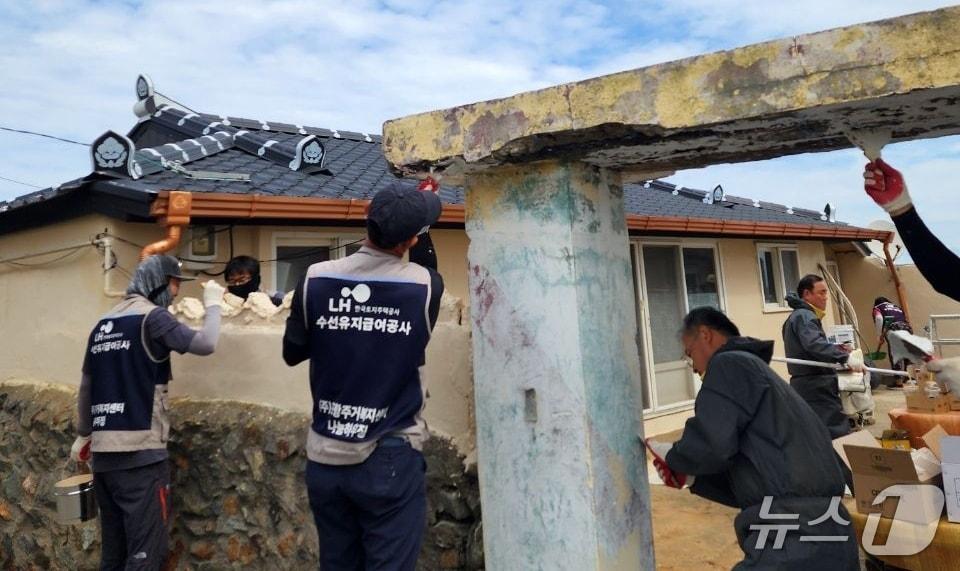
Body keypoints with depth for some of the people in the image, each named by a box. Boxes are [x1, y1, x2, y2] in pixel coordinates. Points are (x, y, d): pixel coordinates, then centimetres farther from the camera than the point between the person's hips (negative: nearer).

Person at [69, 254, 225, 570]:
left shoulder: (103, 323, 14)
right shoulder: (152, 315, -8)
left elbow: (86, 386, 18)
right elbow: (205, 344, -17)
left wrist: (84, 434, 27)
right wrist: (212, 303, -2)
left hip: (103, 453, 8)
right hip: (139, 452, -8)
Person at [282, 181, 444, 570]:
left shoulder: (316, 279, -6)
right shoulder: (426, 286, -11)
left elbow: (292, 353, 6)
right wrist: (418, 226, 24)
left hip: (325, 458, 3)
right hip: (390, 460, -3)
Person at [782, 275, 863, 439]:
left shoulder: (797, 316, 21)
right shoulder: (804, 316, -11)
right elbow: (814, 345, -29)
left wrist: (835, 348, 20)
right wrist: (845, 357, -38)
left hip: (808, 385, 10)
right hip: (816, 387, -10)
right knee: (839, 435, -16)